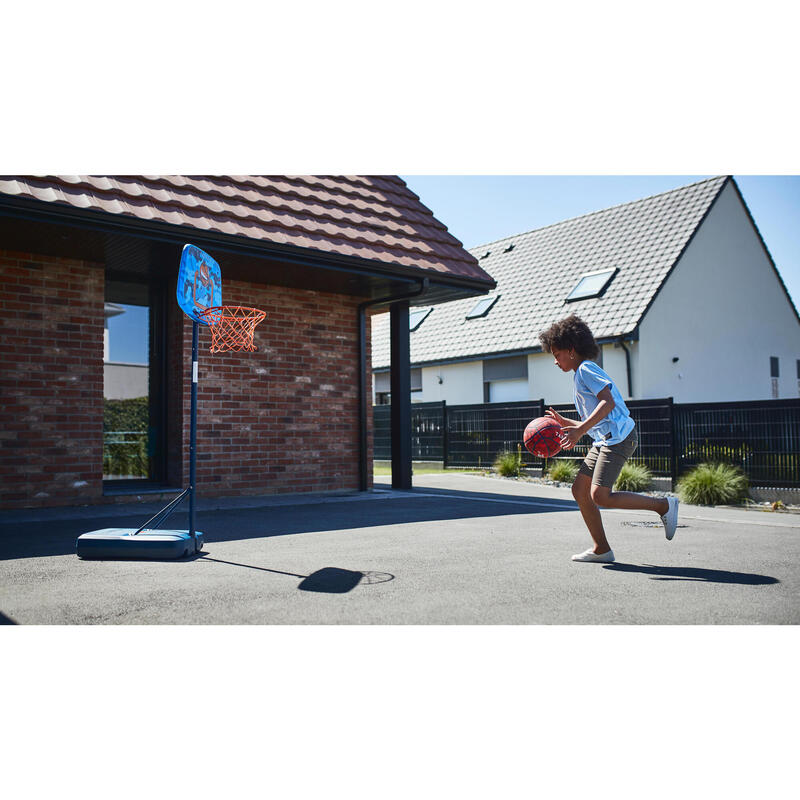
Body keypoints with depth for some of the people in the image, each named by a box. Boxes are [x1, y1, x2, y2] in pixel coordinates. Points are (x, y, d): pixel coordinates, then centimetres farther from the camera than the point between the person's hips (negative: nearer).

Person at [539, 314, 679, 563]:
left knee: (600, 496, -16)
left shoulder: (586, 369, -6)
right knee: (580, 489, 6)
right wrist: (566, 423, 19)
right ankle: (601, 549, 12)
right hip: (604, 440, 10)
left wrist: (580, 430, -26)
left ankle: (663, 505, -3)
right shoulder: (581, 375, 23)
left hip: (618, 437, -10)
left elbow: (608, 403, -21)